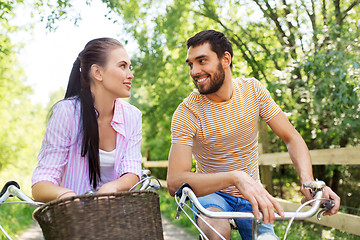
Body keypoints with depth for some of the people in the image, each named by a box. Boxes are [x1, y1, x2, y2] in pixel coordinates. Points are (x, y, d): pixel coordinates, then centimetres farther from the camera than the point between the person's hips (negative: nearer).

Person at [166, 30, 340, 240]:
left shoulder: (253, 90, -9)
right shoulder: (187, 112, -20)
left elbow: (292, 138, -8)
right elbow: (175, 182, -30)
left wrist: (309, 181, -28)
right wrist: (235, 178, -45)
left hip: (251, 193, 4)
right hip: (211, 192, -4)